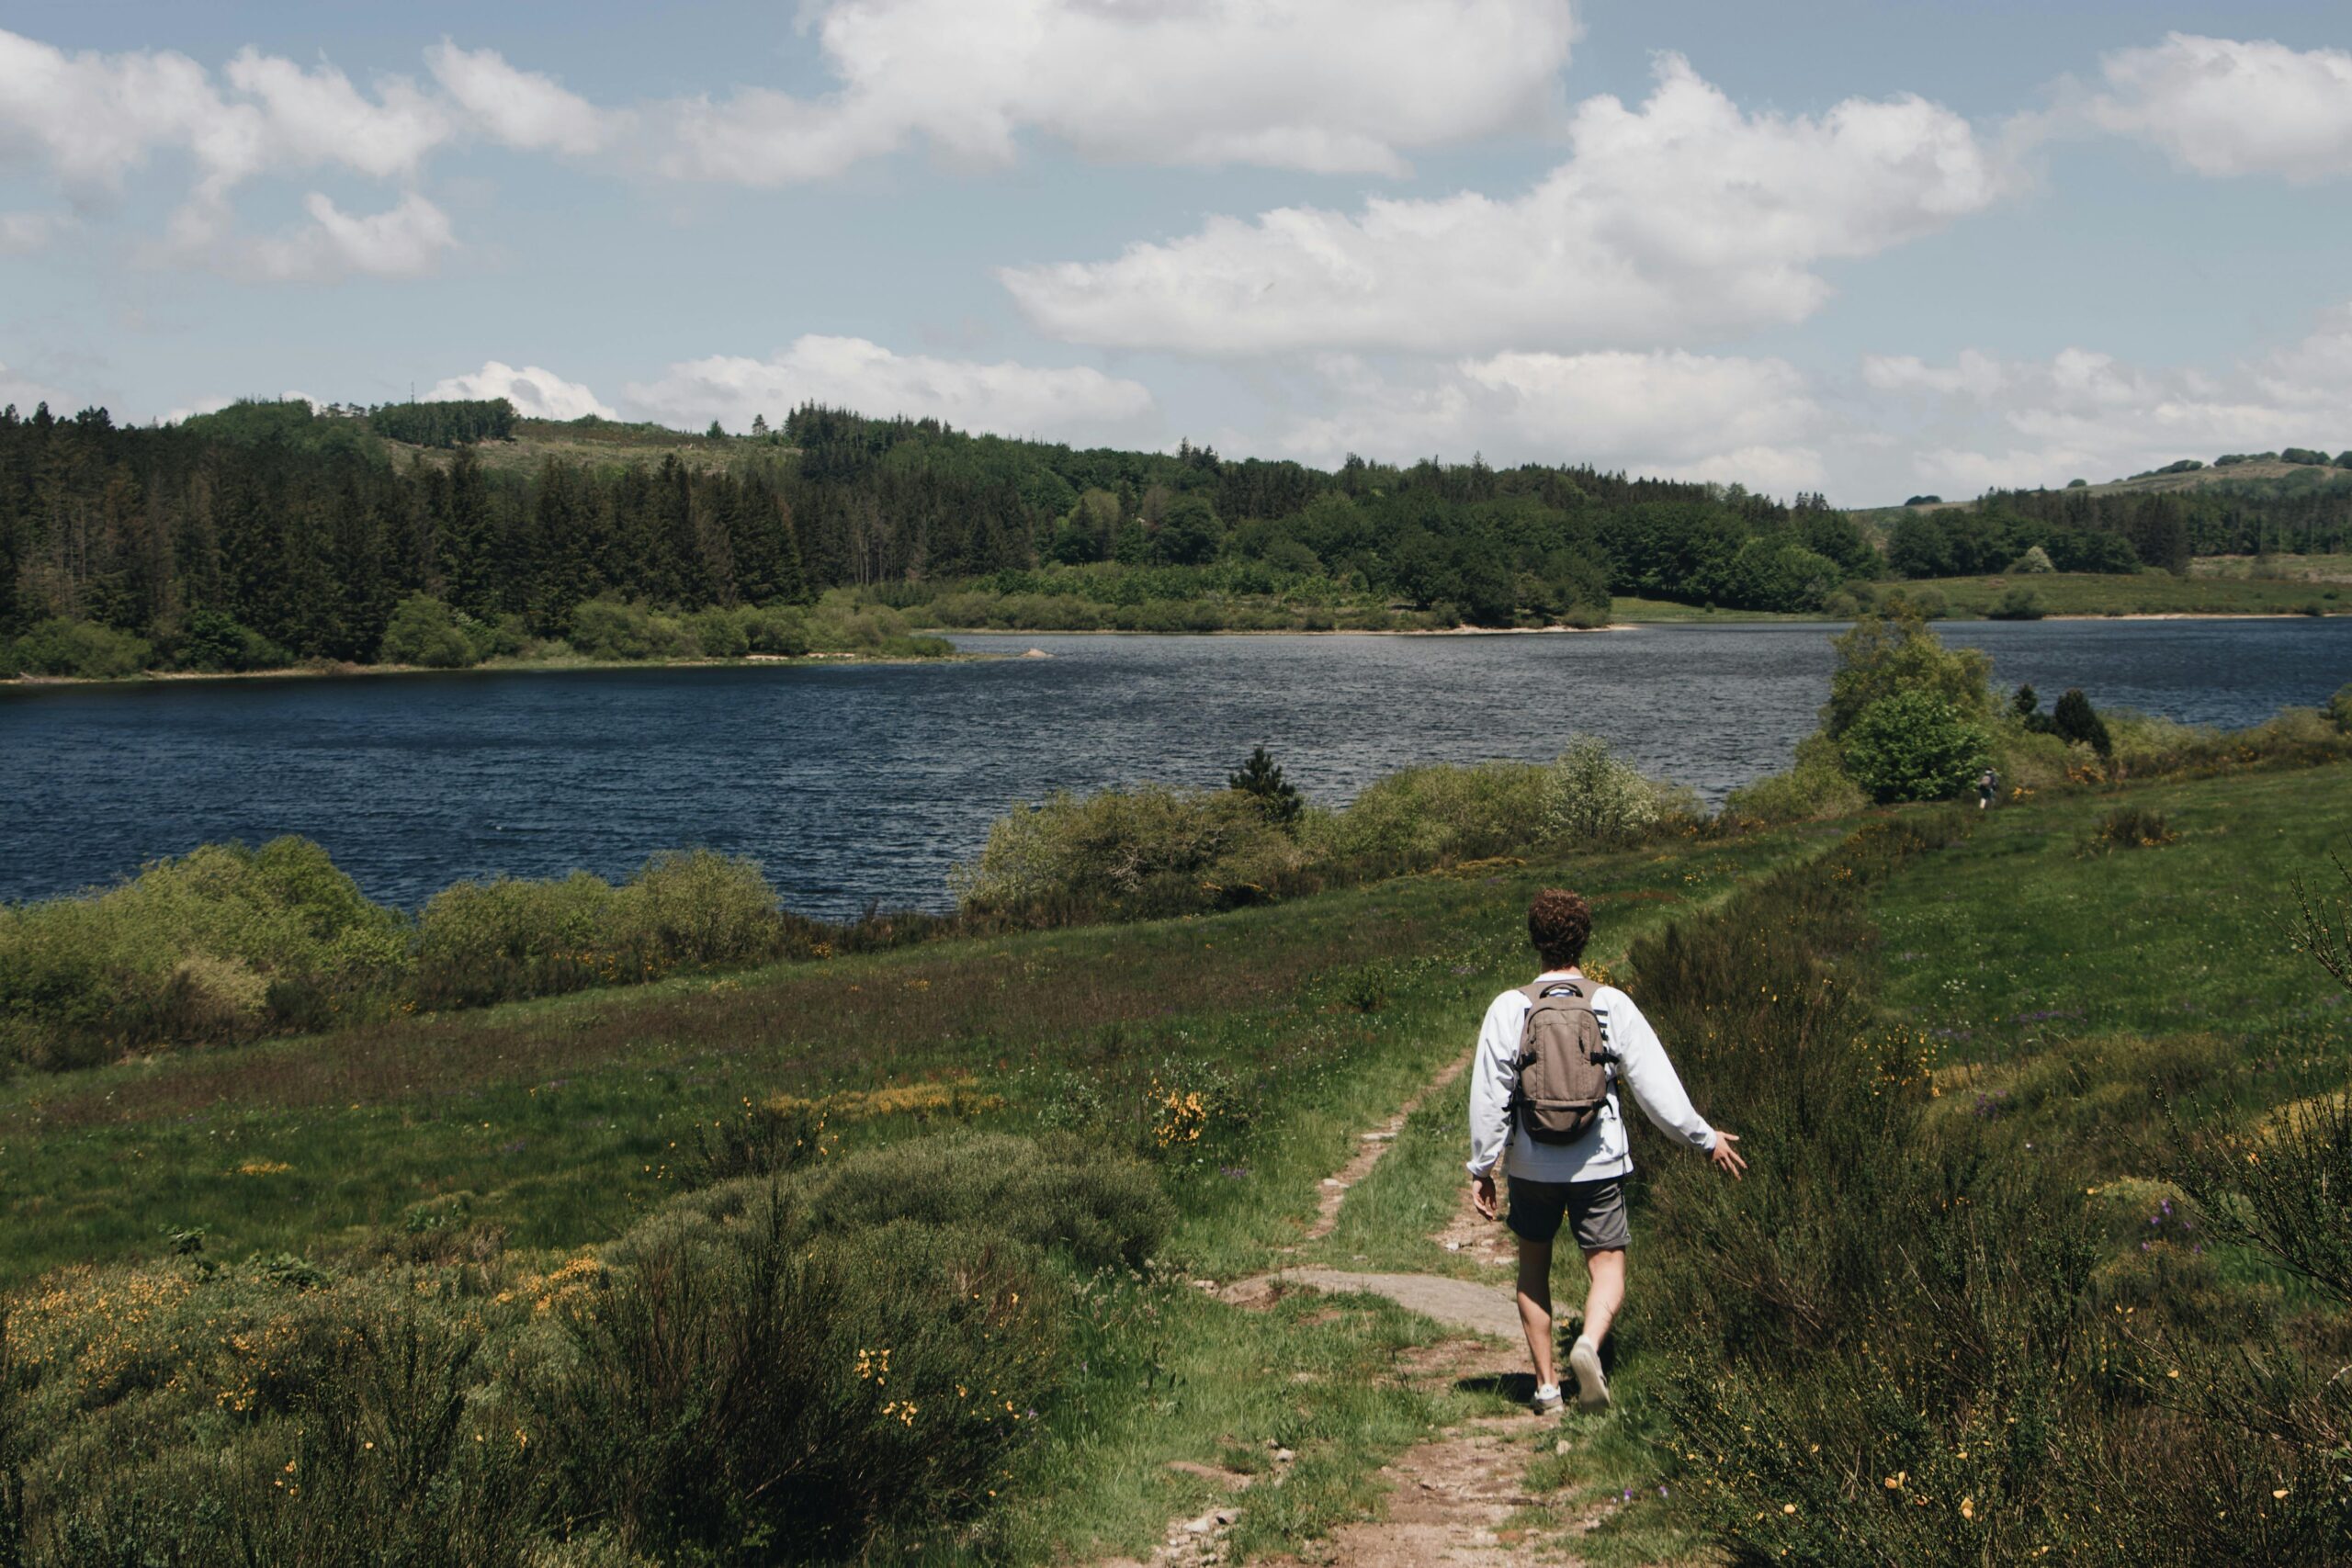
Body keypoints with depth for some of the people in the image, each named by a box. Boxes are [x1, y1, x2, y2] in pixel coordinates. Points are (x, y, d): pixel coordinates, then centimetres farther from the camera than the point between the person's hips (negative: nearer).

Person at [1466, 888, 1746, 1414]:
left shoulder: (1509, 1008, -5)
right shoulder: (1613, 1004, -4)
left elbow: (1488, 1093, -4)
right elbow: (1655, 1082, -1)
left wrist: (1482, 1167, 4)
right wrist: (1704, 1138, 10)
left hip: (1531, 1164, 1)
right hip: (1598, 1162, -1)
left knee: (1534, 1264, 17)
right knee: (1607, 1265, 7)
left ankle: (1545, 1385, 16)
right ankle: (1589, 1342, -23)